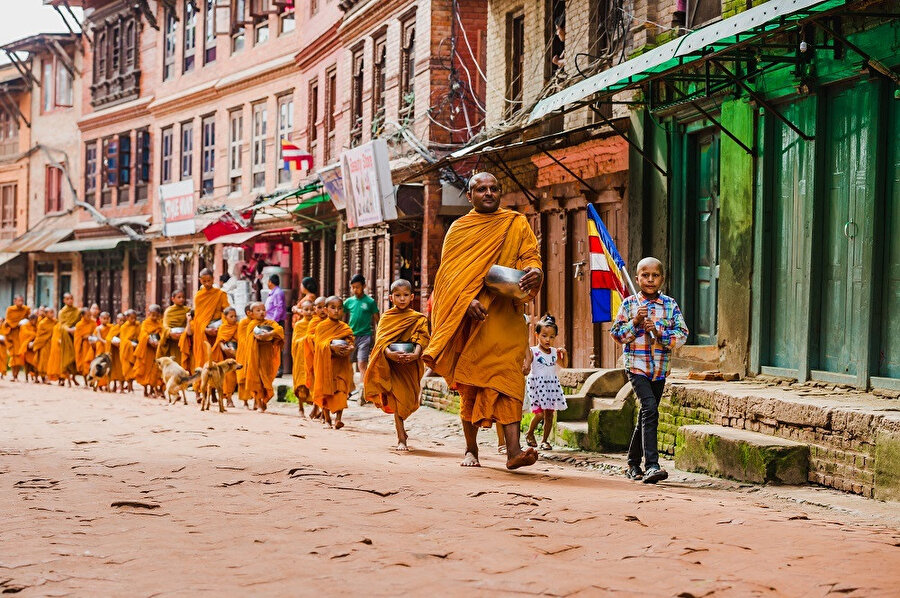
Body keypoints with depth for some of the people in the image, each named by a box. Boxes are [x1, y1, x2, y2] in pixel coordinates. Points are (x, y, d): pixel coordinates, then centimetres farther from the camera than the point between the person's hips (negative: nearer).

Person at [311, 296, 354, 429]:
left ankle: (338, 419, -12)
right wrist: (332, 347, -26)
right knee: (325, 391, 4)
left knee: (340, 390, -11)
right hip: (325, 363, 0)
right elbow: (320, 344, -8)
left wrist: (348, 348, -21)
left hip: (340, 365, 0)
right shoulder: (321, 326, 2)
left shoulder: (345, 328, 7)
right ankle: (327, 419, 17)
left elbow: (350, 343, 2)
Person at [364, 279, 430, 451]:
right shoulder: (386, 317, 5)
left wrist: (416, 354, -27)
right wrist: (390, 353, -26)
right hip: (391, 364, -1)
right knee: (397, 398, -9)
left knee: (405, 399, 5)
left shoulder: (418, 318, 5)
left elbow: (422, 338, -7)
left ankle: (400, 430, 30)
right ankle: (401, 438, -7)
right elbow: (380, 340, -6)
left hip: (410, 365, 1)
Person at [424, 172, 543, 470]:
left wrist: (534, 272, -21)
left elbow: (530, 256, 4)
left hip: (505, 315, -1)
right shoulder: (459, 228, 11)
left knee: (507, 376, -15)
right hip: (468, 317, 1)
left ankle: (513, 450, -24)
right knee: (469, 383, 4)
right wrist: (467, 301, -15)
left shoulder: (516, 224, 13)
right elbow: (449, 272, 2)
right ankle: (471, 450, 18)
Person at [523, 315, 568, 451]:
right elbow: (526, 368, -11)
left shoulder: (555, 352, 9)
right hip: (537, 385, -5)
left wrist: (563, 354, 5)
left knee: (549, 414, 4)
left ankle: (545, 440, 15)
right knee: (539, 414, -13)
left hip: (551, 386, 5)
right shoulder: (532, 351, -5)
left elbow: (563, 365, 23)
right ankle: (529, 434, 13)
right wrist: (524, 370, -35)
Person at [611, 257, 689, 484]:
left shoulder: (670, 305, 5)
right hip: (636, 366, -3)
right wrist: (635, 322, -14)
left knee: (646, 416, 13)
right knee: (650, 409, -20)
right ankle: (651, 465, -27)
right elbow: (616, 334, 0)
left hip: (660, 369, 4)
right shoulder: (629, 304, 1)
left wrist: (659, 332, -15)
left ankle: (633, 462, 29)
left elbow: (682, 335, 0)